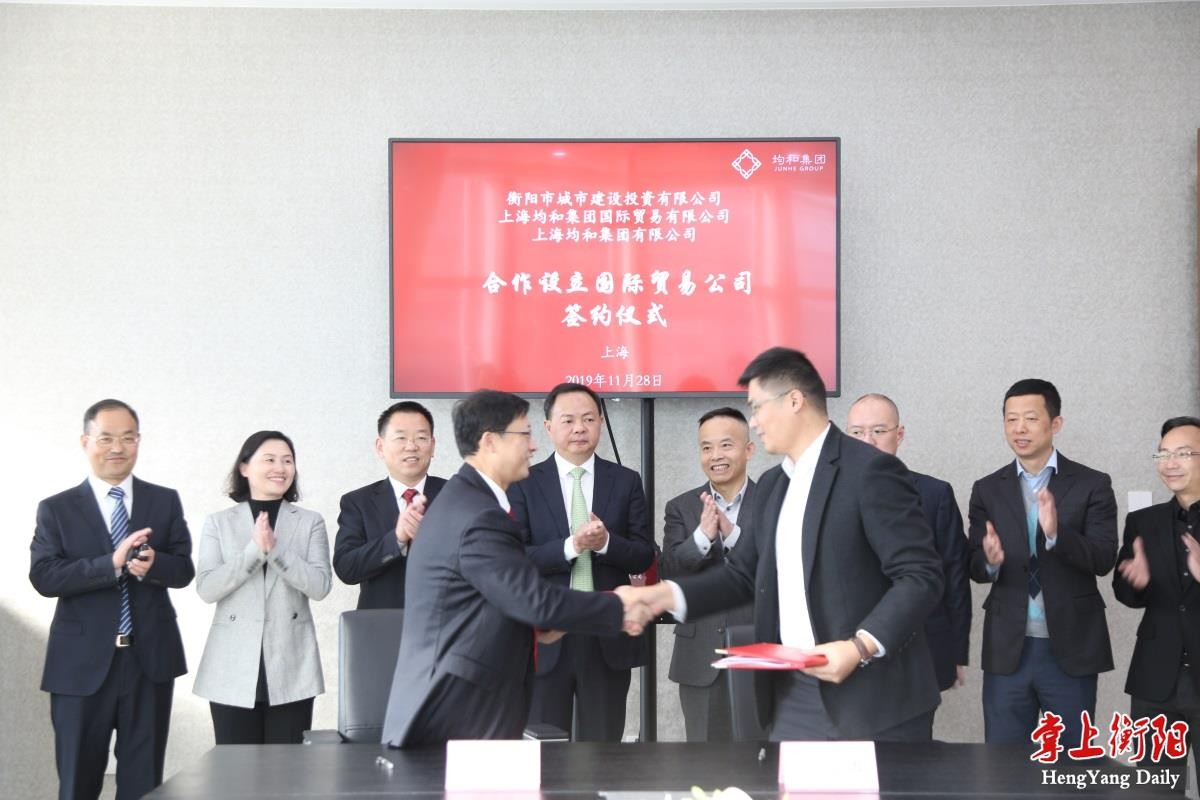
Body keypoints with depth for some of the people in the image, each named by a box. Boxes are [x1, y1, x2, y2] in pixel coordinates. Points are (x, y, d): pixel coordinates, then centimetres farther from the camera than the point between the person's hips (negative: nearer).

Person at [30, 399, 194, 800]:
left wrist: (152, 564, -21)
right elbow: (43, 576, -11)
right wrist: (111, 562, -23)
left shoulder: (165, 501, 7)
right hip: (82, 663, -1)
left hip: (150, 660, 1)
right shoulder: (56, 509, 1)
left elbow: (184, 570, 2)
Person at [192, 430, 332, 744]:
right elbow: (206, 588, -4)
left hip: (291, 668, 0)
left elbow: (320, 586, -5)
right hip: (234, 668, 0)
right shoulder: (219, 523, 7)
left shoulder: (310, 522, 7)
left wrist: (275, 548, -15)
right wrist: (255, 550, -14)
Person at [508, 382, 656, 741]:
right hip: (545, 638, -1)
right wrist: (571, 546, -22)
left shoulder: (626, 482, 6)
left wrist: (606, 543, -17)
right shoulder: (524, 484, 1)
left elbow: (644, 556, 3)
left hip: (608, 639, 2)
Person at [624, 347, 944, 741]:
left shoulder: (870, 470, -10)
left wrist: (860, 646, -25)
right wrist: (668, 594, 4)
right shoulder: (772, 485, 16)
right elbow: (744, 574, 19)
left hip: (874, 701, -7)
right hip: (793, 698, 7)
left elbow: (921, 576, -14)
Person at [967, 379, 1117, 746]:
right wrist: (990, 560, -22)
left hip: (1071, 649, -2)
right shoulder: (987, 490, 6)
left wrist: (1056, 533, -28)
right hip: (1007, 650, 2)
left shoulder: (1092, 484, -1)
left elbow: (1104, 559, -11)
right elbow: (975, 568, 2)